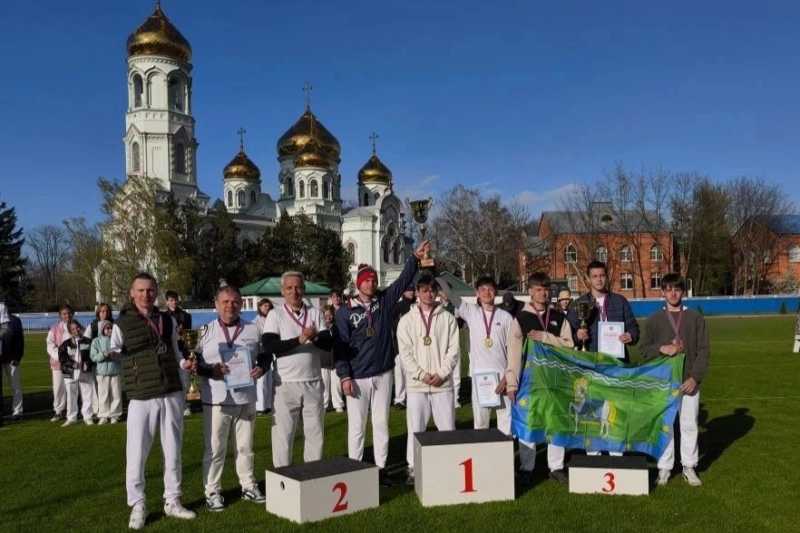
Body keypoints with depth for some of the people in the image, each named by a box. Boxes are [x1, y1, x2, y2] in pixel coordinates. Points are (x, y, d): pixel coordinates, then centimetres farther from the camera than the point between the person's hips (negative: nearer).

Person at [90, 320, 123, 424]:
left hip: (115, 371, 1)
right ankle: (103, 416, 15)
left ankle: (114, 415, 15)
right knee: (103, 395, 4)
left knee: (116, 395, 4)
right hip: (102, 372, 0)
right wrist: (103, 355, -19)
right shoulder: (96, 341, 2)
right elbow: (93, 357, -4)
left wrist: (116, 356, -18)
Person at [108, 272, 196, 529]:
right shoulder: (122, 324, -2)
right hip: (141, 398, -3)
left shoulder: (169, 320, 8)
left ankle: (172, 501, 26)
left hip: (172, 394, 3)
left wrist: (183, 363, 2)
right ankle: (137, 506, 18)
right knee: (136, 454, -1)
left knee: (173, 451, 12)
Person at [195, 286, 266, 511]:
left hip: (246, 398, 2)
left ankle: (248, 485, 27)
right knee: (214, 448, 4)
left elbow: (263, 356, 15)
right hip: (216, 399, -2)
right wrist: (211, 370, -16)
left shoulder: (252, 329, 7)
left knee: (245, 446, 13)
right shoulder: (206, 330, 2)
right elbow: (194, 362, 1)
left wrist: (261, 368, -6)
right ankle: (212, 491, 16)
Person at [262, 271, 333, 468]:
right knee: (283, 434, 3)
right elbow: (269, 345, -14)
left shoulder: (315, 313, 7)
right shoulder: (276, 315, 0)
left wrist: (315, 337, -21)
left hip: (313, 383, 3)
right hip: (286, 384, -3)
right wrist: (299, 340, -22)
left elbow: (328, 343, 0)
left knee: (315, 433, 11)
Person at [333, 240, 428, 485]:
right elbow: (340, 346, -5)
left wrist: (415, 257, -9)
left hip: (383, 374, 3)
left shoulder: (384, 301, 6)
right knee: (357, 426, 3)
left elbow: (404, 280, 2)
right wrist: (345, 376, -11)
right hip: (357, 378, -3)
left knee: (382, 423, 10)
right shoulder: (345, 312, -3)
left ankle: (381, 468, 20)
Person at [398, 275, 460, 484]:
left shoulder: (447, 318, 5)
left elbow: (453, 350, 1)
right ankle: (414, 468, 14)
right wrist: (422, 375, -11)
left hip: (443, 383, 0)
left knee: (447, 427, 4)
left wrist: (441, 374, -9)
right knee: (415, 428, 3)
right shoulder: (407, 320, 4)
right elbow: (405, 353, -1)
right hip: (417, 384, 0)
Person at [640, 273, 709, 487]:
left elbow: (703, 350, 2)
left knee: (689, 425, 6)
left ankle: (689, 467, 18)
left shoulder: (695, 318, 4)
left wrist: (695, 377, -8)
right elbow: (644, 349, 7)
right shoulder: (654, 319, 6)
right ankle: (664, 468, 12)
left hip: (689, 381, 0)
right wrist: (662, 348, -14)